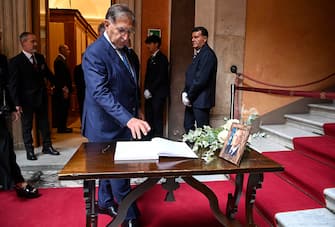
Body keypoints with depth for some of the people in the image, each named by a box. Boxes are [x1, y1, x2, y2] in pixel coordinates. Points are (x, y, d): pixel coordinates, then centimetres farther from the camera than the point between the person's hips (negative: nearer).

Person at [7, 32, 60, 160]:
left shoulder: (40, 57, 4)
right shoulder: (15, 61, -11)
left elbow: (47, 74, 12)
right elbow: (13, 84, -12)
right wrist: (17, 103, -16)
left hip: (42, 97, 5)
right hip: (26, 100, -5)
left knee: (44, 123, 13)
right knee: (27, 126, 9)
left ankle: (47, 146, 26)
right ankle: (29, 151, 20)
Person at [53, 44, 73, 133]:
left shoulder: (61, 60, 18)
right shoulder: (59, 61, -14)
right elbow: (60, 77, -20)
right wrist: (64, 89, -21)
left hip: (64, 90, 10)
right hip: (63, 91, -10)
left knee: (63, 109, 13)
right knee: (62, 109, -4)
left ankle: (62, 127, 20)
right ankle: (61, 128, 3)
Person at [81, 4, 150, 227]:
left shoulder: (122, 49, 8)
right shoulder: (94, 53, -20)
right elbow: (100, 93, -30)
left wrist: (134, 115, 15)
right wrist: (128, 119, -40)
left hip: (120, 123, 8)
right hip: (108, 126, -8)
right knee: (120, 173, 3)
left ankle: (105, 203, 42)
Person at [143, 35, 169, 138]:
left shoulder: (162, 58, -7)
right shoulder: (150, 59, 18)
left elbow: (161, 77, -14)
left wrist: (150, 90, -12)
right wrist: (146, 90, 4)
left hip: (158, 93, -7)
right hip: (149, 94, 7)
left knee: (157, 118, -4)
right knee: (149, 118, 7)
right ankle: (150, 137, 17)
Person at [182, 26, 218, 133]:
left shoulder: (208, 54, -14)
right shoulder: (197, 53, 15)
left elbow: (201, 79, -20)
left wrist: (189, 96, -13)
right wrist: (185, 92, 2)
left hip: (201, 100, -9)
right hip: (191, 100, 9)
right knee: (188, 127, 15)